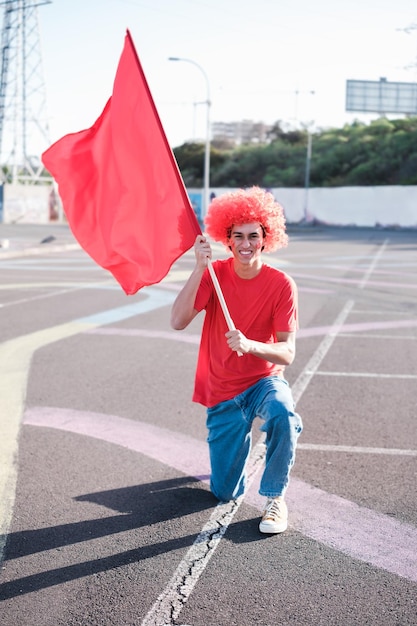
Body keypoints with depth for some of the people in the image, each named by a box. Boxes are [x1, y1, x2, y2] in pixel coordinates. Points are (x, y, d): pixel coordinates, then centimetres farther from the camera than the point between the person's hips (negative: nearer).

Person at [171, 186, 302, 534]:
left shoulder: (281, 284, -14)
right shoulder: (214, 274, -10)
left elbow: (287, 353, -17)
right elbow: (178, 322, -24)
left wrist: (249, 345, -37)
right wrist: (200, 267, -31)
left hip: (264, 380, -1)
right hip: (222, 392, 1)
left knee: (282, 413, -39)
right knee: (226, 494, 6)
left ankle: (275, 497, -14)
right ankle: (239, 436, 39)